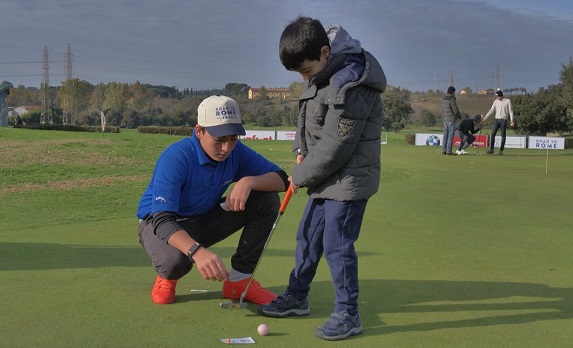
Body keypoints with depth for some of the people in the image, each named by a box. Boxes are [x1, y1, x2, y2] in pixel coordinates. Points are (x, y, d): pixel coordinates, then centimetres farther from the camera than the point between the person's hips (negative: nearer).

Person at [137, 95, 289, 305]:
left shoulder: (237, 152, -14)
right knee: (174, 260, -42)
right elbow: (162, 219, -40)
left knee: (267, 199, -14)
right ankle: (167, 278, 1)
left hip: (206, 221, 6)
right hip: (159, 222, -5)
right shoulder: (176, 158, -31)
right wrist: (197, 251, -58)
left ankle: (239, 279, -4)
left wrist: (249, 182, -35)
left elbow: (282, 179, -13)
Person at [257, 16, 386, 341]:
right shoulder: (320, 74, 5)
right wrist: (301, 150, 3)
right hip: (327, 176, 10)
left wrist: (300, 176, -11)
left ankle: (348, 314, 9)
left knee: (336, 244, -6)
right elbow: (307, 116, 19)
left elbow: (334, 148, -23)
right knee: (308, 235, 17)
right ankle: (297, 296, 32)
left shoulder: (349, 85, -25)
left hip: (349, 178, -10)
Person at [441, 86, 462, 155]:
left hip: (445, 120, 8)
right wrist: (459, 116, 3)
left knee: (445, 135, 9)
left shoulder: (443, 99, 11)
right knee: (451, 135, -5)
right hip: (452, 119, -8)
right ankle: (449, 151, -7)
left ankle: (444, 150, 8)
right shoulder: (452, 99, -14)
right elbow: (455, 110, -14)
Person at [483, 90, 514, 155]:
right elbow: (492, 110, 7)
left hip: (503, 120, -3)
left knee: (503, 135, 0)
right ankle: (491, 149, -2)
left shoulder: (508, 101, -1)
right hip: (496, 119, 3)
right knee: (493, 134, -5)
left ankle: (501, 150, 5)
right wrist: (486, 116, -7)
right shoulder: (496, 101, 10)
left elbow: (510, 111, -2)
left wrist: (512, 120, -10)